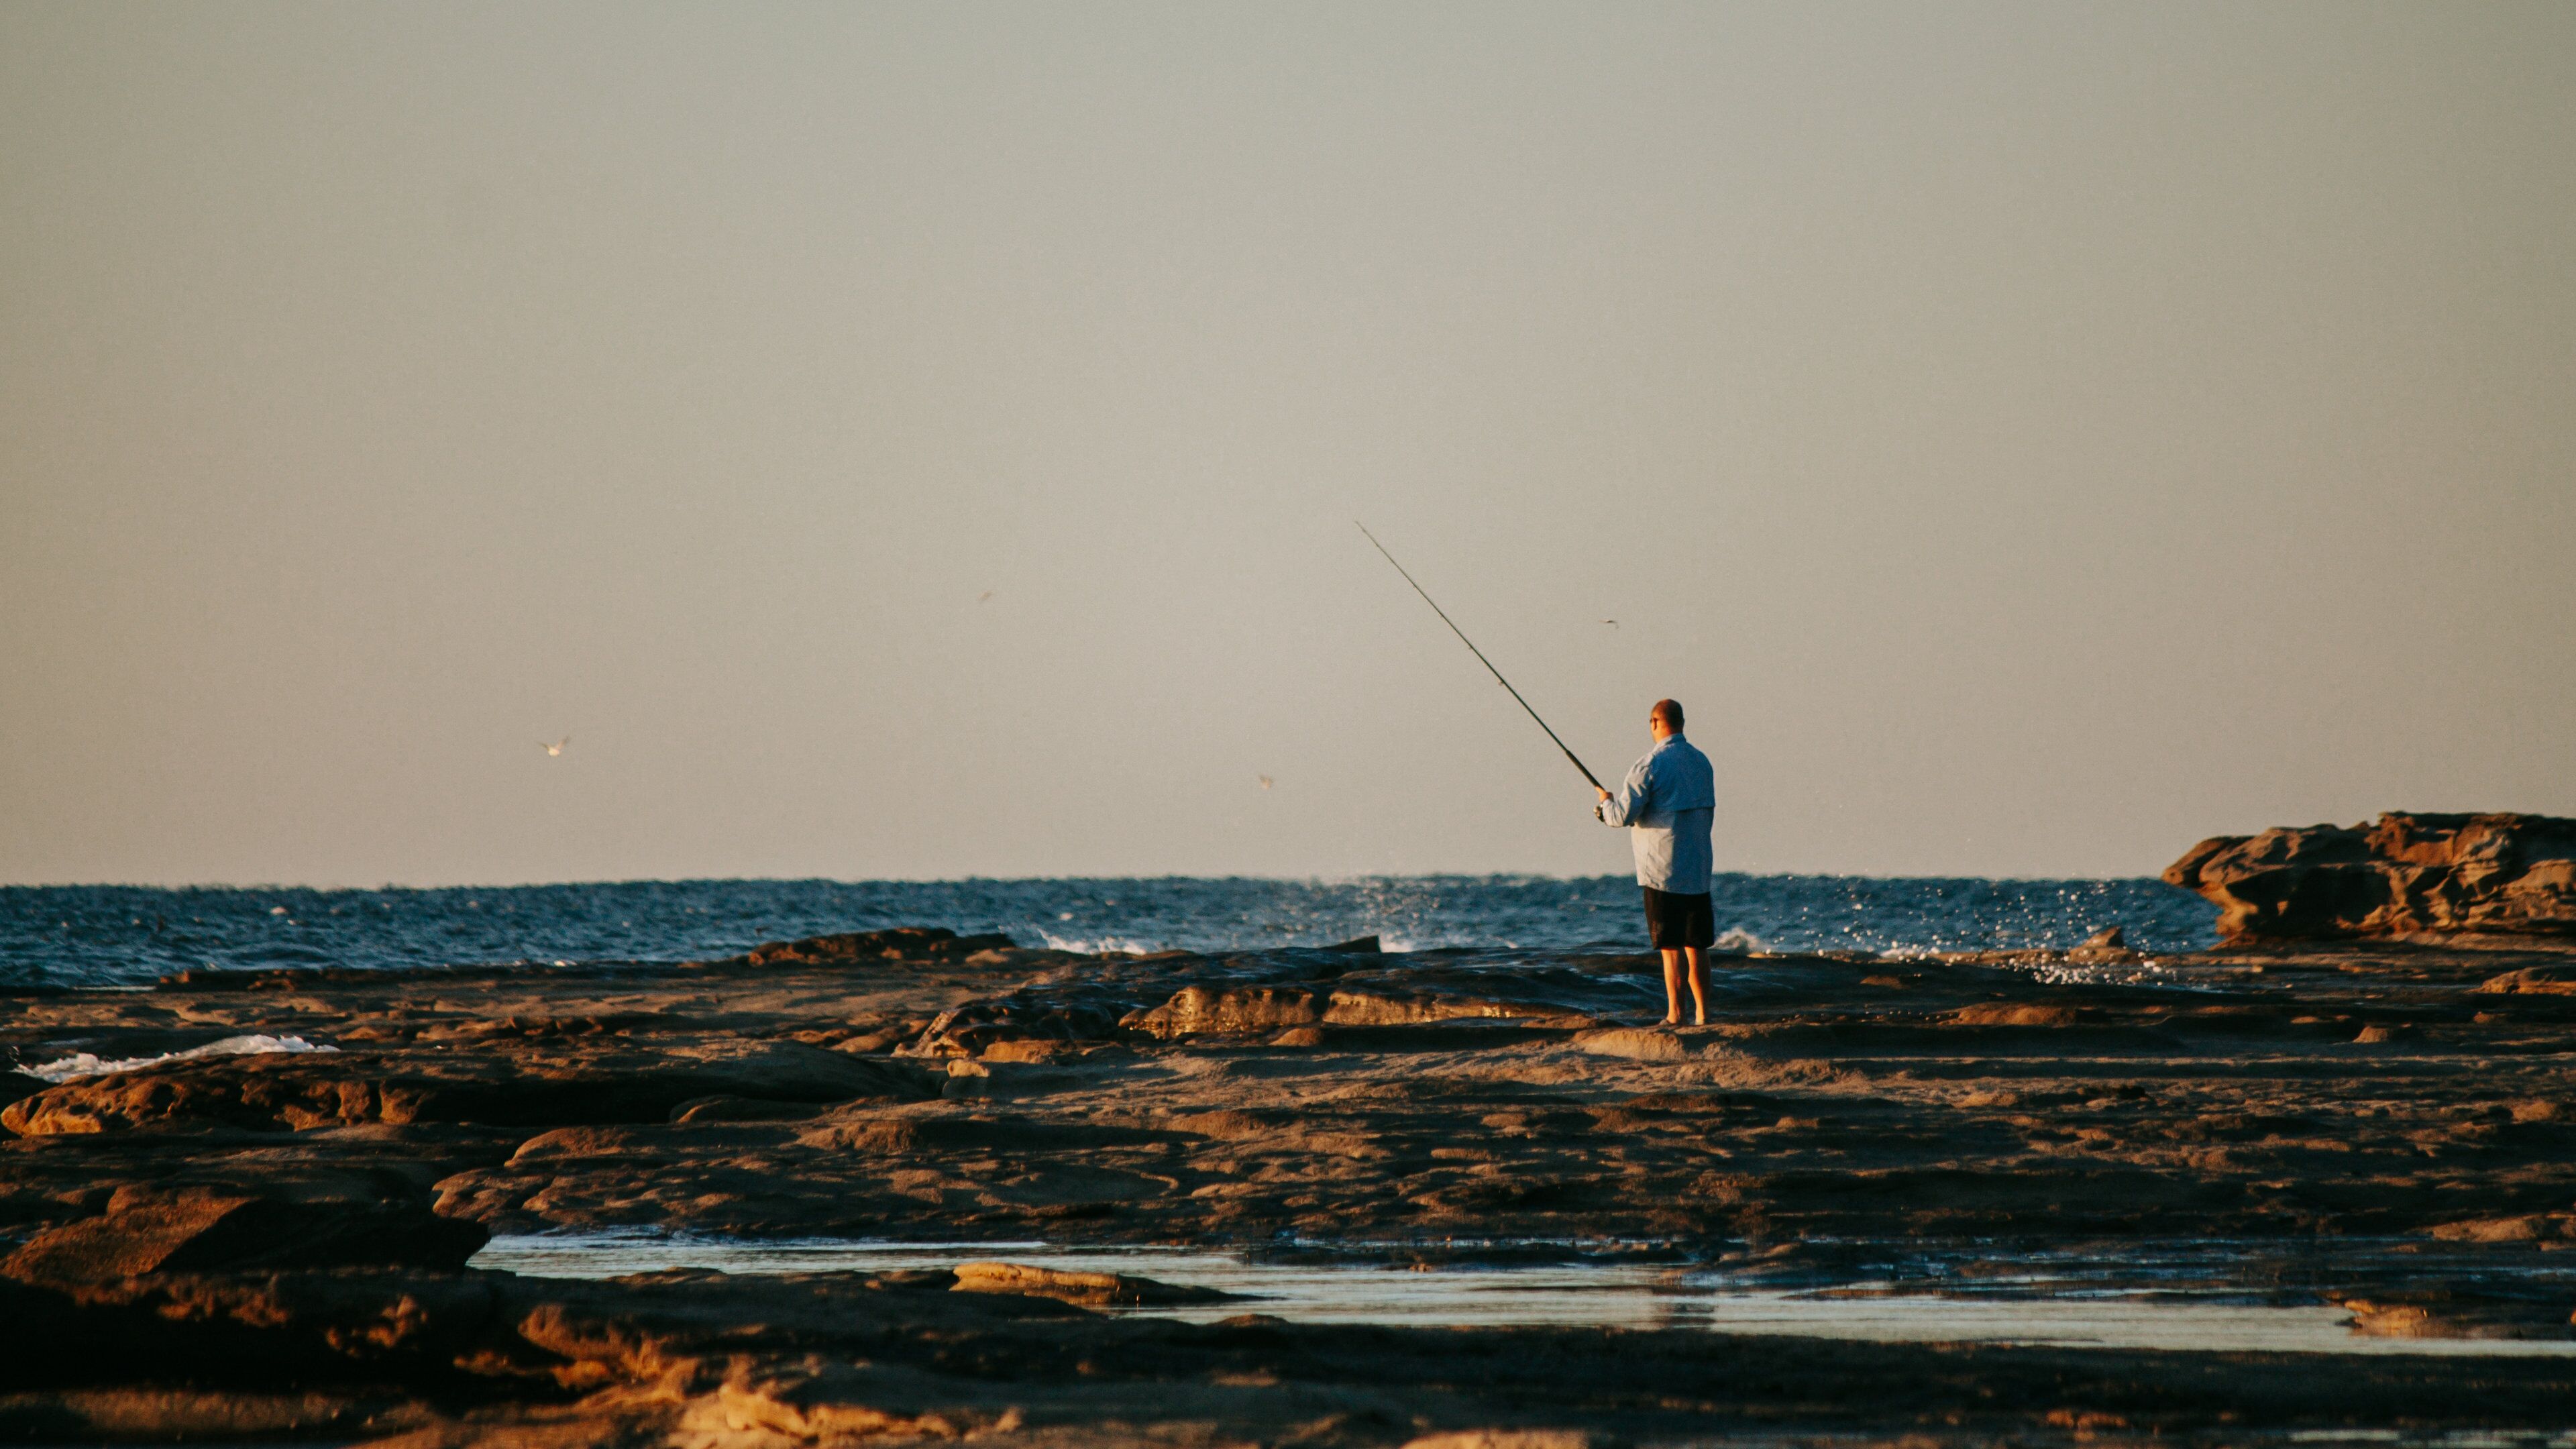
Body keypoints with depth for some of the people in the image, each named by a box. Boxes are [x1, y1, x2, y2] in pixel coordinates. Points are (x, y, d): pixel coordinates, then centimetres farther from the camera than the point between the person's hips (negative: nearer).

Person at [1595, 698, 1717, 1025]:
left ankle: (1675, 1016, -3)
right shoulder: (1702, 763, 10)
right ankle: (1702, 1015, 11)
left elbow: (1623, 815, -14)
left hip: (1663, 870, -6)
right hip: (1698, 871, 6)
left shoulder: (1650, 766, -12)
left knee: (1670, 948, -4)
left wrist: (1607, 802, 8)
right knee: (1696, 947, 10)